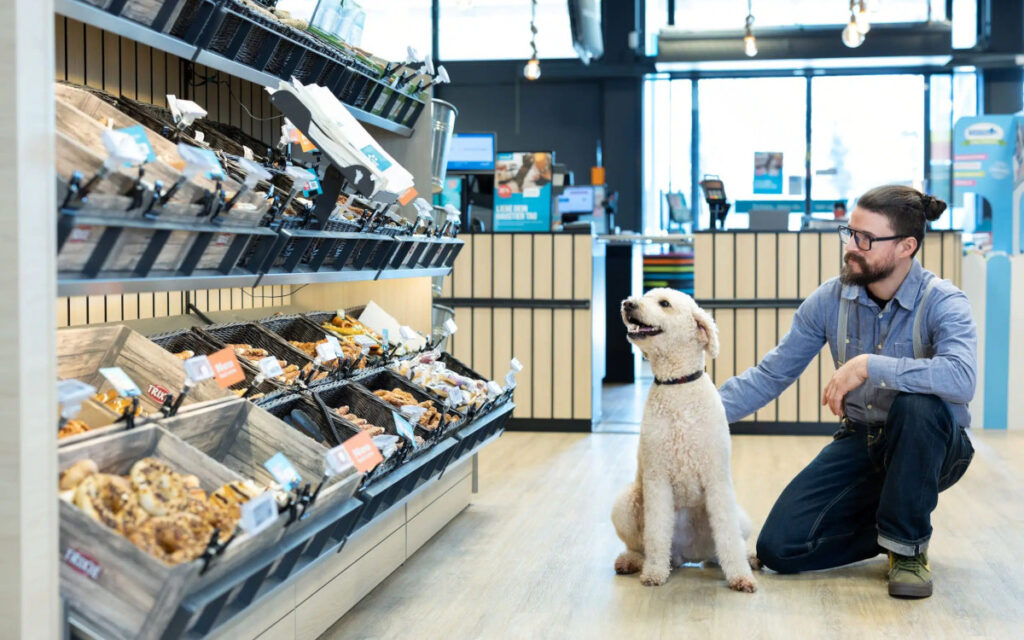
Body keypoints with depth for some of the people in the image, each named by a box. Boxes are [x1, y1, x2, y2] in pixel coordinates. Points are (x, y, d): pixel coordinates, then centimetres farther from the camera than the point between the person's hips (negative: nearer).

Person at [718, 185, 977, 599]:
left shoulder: (942, 302, -19)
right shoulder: (830, 300, -6)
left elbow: (961, 378, -40)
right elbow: (771, 375, -1)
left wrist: (869, 365, -40)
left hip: (930, 448, -3)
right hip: (861, 442, 4)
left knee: (917, 403, -40)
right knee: (779, 548, -12)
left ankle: (908, 546, -16)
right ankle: (886, 525, 16)